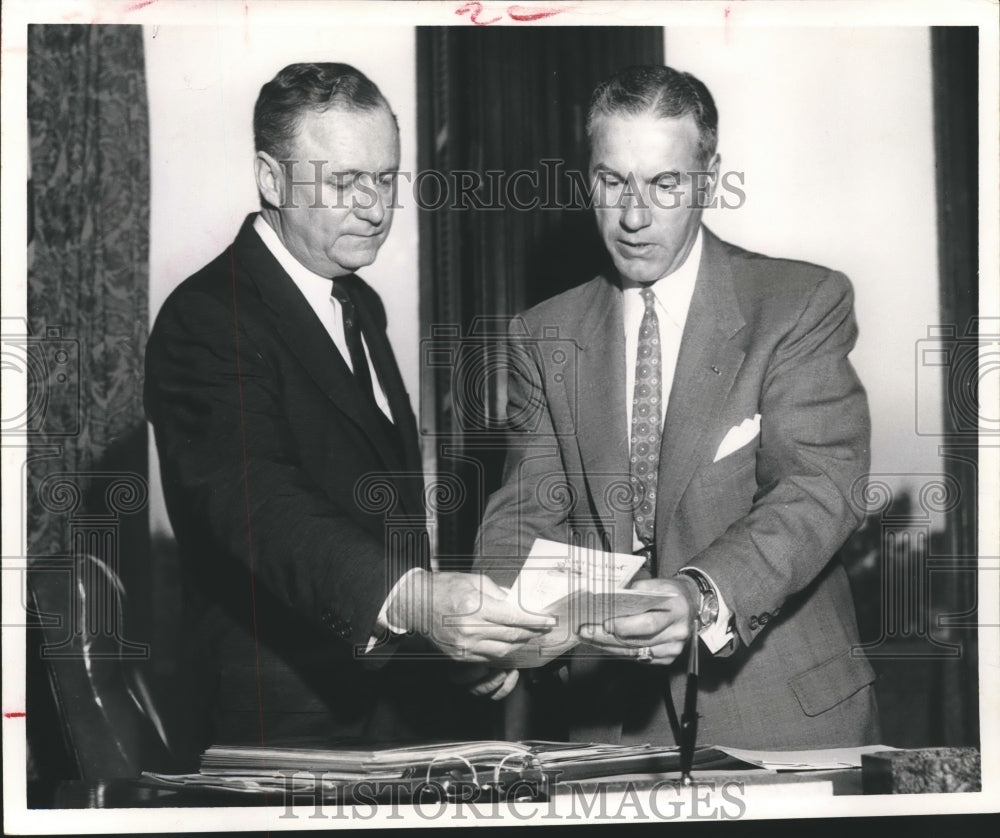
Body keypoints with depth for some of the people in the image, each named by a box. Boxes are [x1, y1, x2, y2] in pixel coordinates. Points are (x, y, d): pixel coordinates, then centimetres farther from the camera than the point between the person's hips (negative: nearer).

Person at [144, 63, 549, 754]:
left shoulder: (361, 306, 15)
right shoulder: (208, 320, -16)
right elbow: (259, 506, -32)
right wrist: (410, 599, -46)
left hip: (401, 700, 8)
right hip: (288, 719, -8)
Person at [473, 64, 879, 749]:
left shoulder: (806, 303, -7)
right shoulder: (544, 338, 6)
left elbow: (820, 486, -18)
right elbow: (529, 510, -1)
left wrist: (702, 596, -35)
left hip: (785, 712, -3)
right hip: (608, 712, 3)